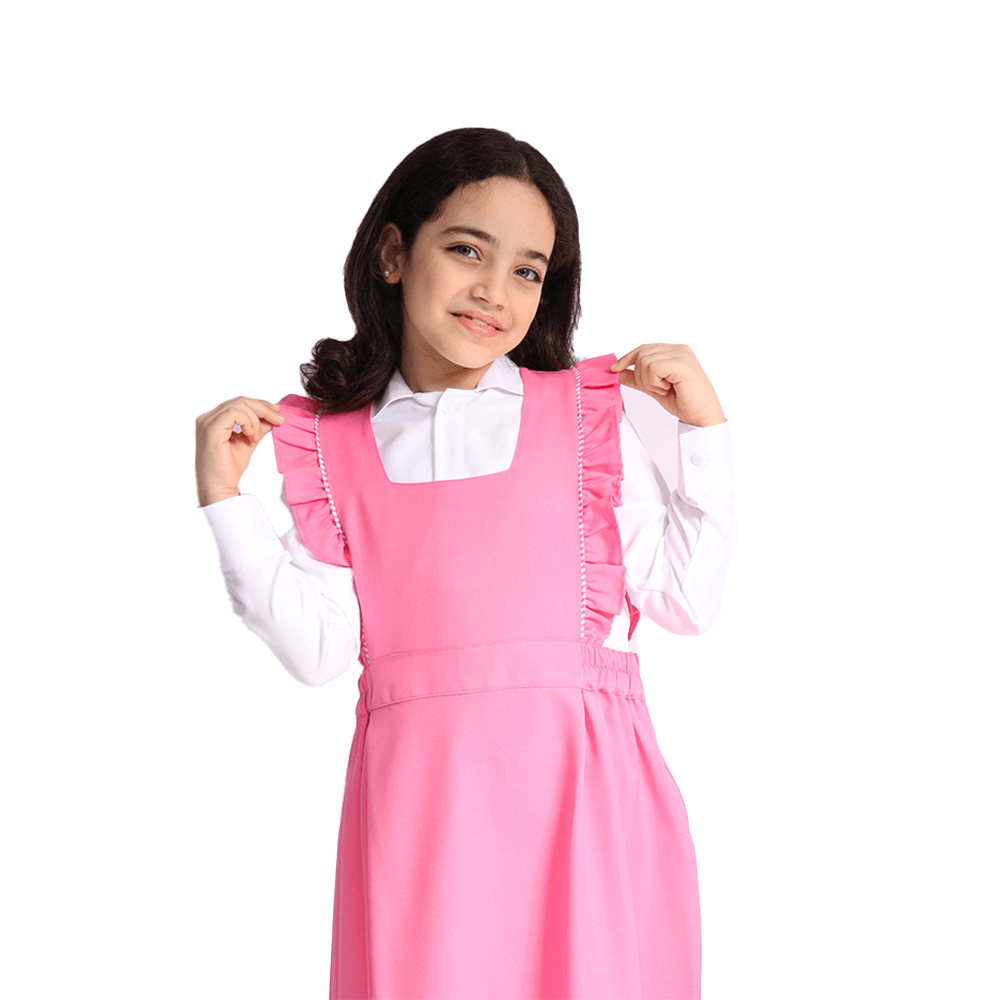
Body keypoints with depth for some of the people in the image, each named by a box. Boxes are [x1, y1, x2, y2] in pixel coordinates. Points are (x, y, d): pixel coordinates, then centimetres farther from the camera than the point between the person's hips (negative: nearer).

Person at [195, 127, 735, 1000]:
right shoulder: (335, 445, 8)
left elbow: (688, 601, 4)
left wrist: (705, 430, 0)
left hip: (583, 790, 0)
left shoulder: (587, 414, 6)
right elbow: (321, 650, 1)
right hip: (420, 792, 0)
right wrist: (225, 498, -2)